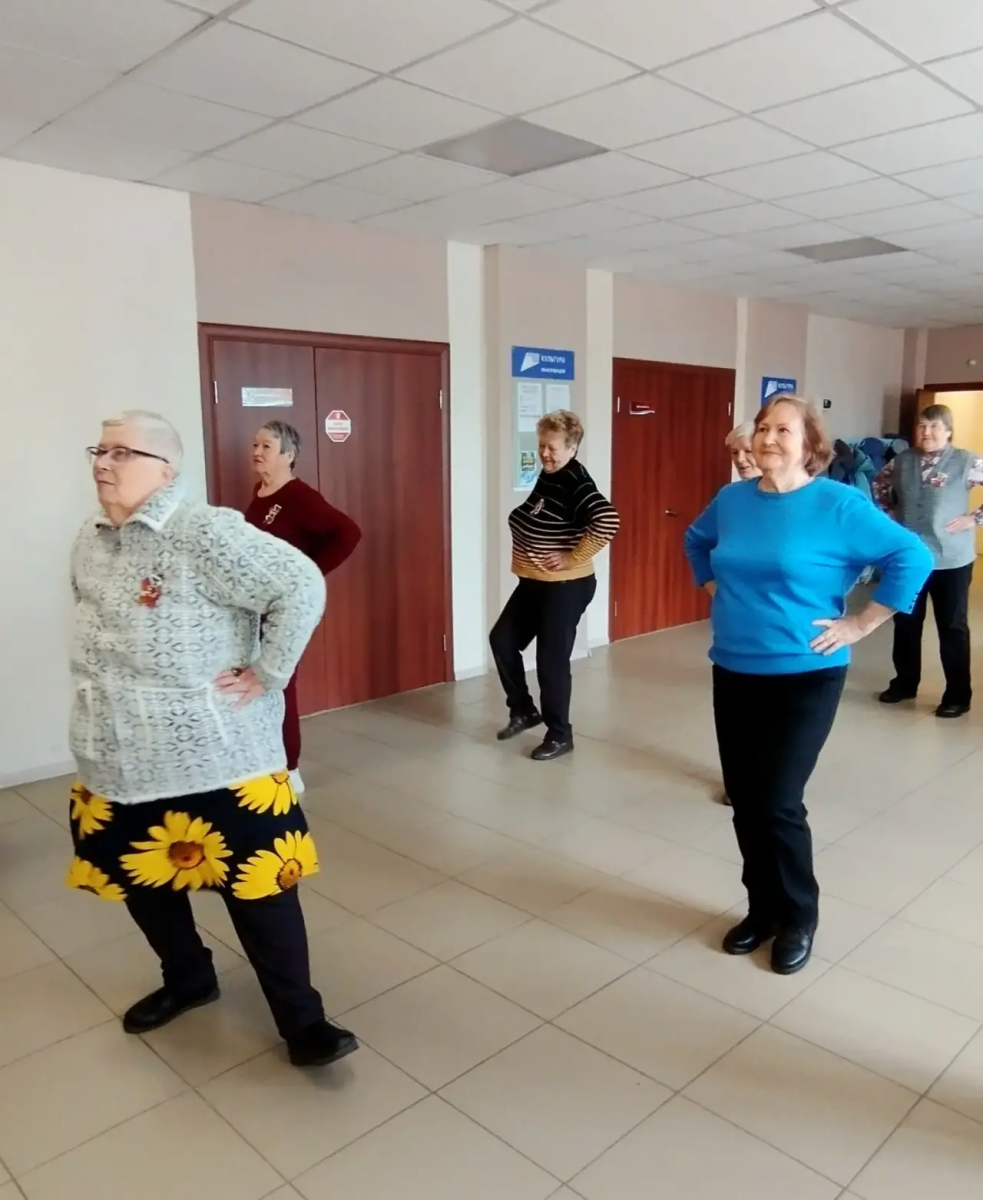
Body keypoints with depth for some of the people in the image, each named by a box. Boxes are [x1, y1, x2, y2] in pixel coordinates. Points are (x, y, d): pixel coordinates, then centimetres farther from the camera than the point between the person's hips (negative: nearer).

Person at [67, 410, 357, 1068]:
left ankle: (301, 1018, 17)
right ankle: (188, 978, 46)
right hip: (118, 760, 8)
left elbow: (302, 585, -23)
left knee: (257, 885, 1)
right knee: (142, 878, 21)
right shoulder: (91, 539, 8)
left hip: (214, 756, -8)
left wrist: (266, 674, -19)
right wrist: (100, 695, 14)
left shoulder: (207, 533, -18)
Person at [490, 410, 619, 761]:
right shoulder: (548, 476, 8)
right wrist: (529, 551, 10)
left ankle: (559, 735, 17)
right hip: (534, 583, 9)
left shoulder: (576, 483, -19)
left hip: (565, 588, -9)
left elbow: (607, 521, -34)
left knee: (552, 660, 0)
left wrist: (573, 558, -26)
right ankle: (523, 710, 30)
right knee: (502, 640, 13)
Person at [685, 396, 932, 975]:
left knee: (777, 802, -4)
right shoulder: (731, 499, 4)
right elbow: (696, 542, 25)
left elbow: (913, 557, -11)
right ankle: (763, 907, 30)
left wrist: (861, 624, -11)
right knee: (744, 800, 10)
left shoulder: (839, 504, -11)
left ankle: (798, 917, 20)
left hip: (805, 676, -5)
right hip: (733, 673, 5)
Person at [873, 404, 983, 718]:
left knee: (952, 627, 6)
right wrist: (890, 511, 9)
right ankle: (904, 683, 30)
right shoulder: (902, 461, 3)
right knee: (905, 623, 14)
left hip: (951, 560, -4)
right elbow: (880, 483, 21)